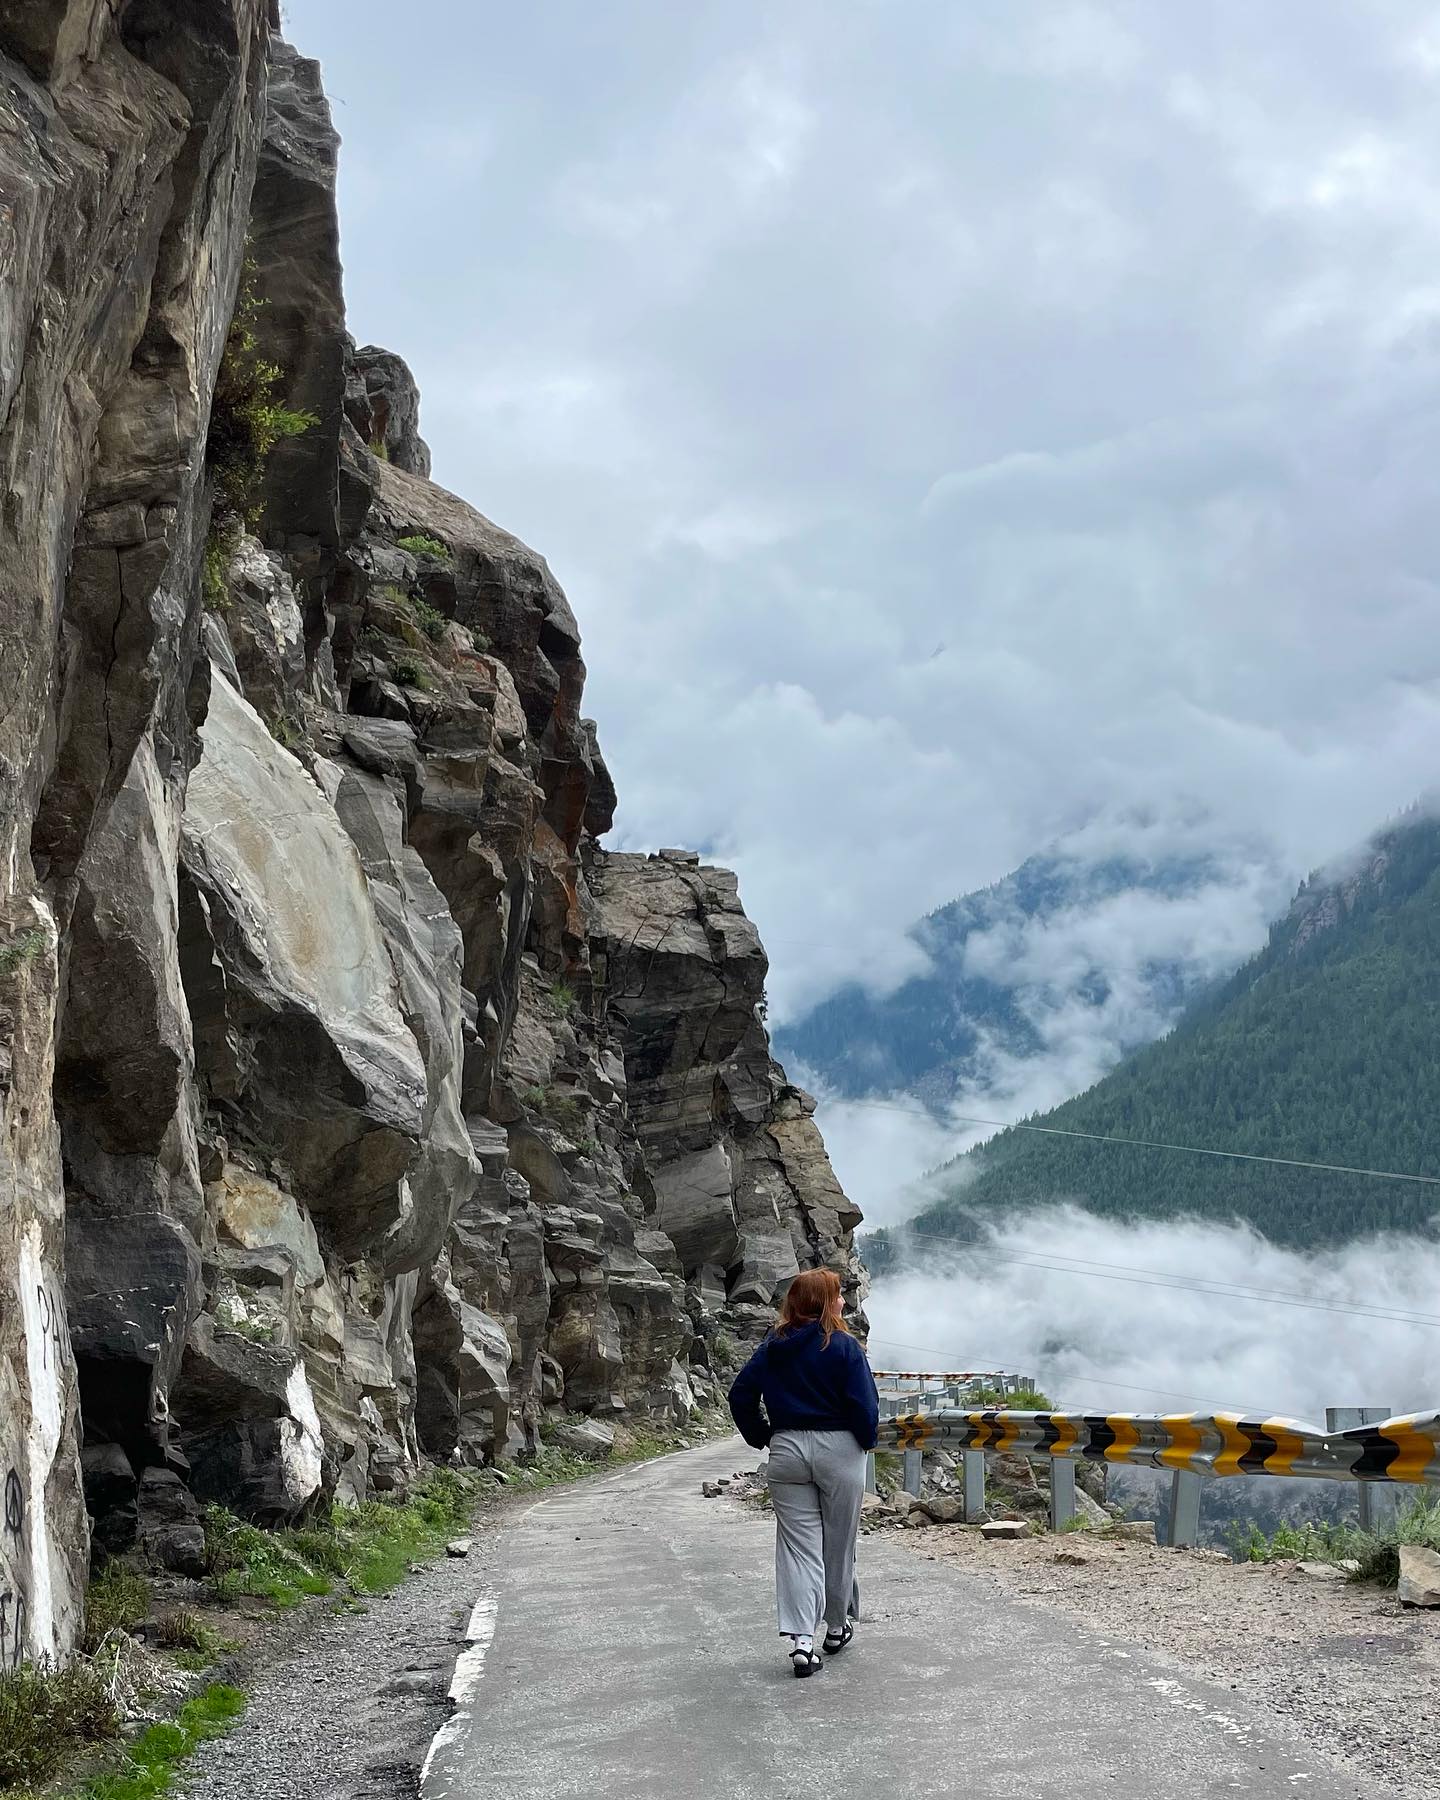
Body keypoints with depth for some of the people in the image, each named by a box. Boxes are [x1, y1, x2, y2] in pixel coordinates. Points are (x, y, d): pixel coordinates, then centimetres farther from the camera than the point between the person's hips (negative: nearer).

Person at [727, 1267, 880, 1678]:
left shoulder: (773, 1347, 4)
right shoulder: (843, 1346, -10)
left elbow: (741, 1394, 3)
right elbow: (864, 1402, -12)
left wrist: (760, 1438, 12)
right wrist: (868, 1440, 5)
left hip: (787, 1449, 3)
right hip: (838, 1448, -3)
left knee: (797, 1545, 2)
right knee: (838, 1543, 13)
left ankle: (801, 1640, -10)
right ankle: (837, 1627, 29)